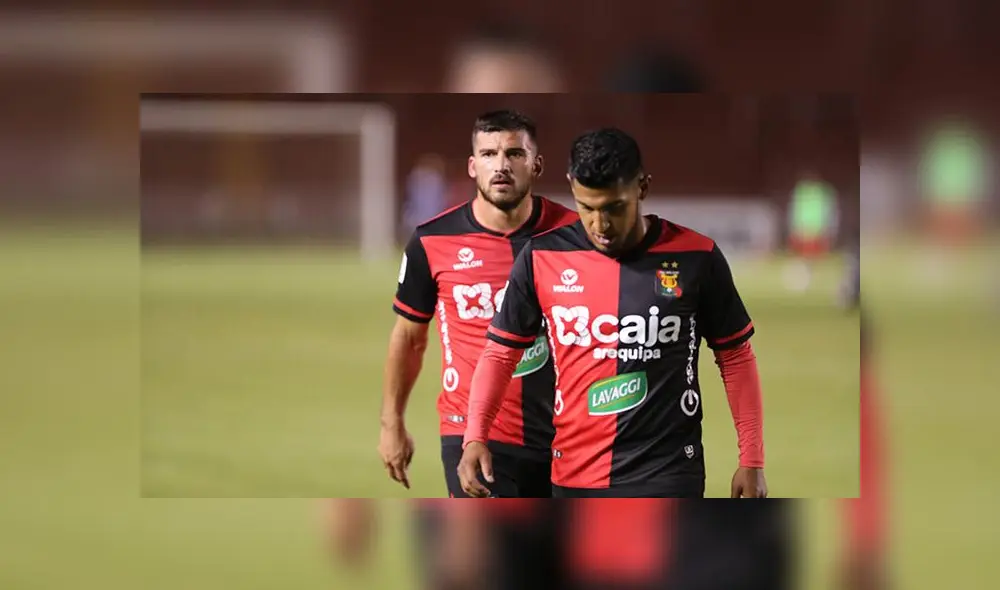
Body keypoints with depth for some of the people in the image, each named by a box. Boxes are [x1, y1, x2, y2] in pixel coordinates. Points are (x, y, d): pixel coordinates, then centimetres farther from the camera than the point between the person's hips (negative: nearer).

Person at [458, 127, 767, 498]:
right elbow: (501, 352, 6)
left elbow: (736, 357, 5)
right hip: (576, 478, 3)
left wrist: (751, 459, 2)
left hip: (666, 478, -3)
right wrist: (475, 436, -8)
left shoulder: (695, 259, -5)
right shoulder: (542, 259, -1)